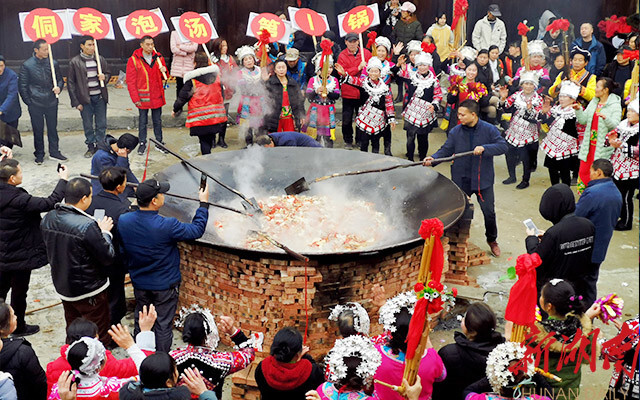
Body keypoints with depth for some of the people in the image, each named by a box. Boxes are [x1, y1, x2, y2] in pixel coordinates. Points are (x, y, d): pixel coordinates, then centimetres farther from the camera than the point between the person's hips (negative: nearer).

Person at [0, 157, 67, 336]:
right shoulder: (19, 200, -31)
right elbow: (50, 203, -31)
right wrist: (63, 180, -20)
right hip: (21, 256, -7)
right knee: (19, 292, 13)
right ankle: (18, 327, 31)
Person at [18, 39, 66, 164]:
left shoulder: (53, 63, 3)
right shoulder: (27, 65, -4)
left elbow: (60, 79, 14)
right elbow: (22, 86, 0)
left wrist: (59, 87, -8)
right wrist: (28, 102, -3)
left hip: (51, 102, 2)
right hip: (35, 104, -2)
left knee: (53, 128, 9)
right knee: (38, 130, 7)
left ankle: (54, 151, 21)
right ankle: (39, 154, 18)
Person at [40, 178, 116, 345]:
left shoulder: (48, 219, -5)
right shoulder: (87, 226, -28)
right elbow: (108, 257, -21)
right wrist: (104, 232, -6)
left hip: (62, 286, 8)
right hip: (89, 290, -7)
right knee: (99, 337, 9)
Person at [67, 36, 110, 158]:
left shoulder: (100, 59, 6)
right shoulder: (74, 62, -4)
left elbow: (108, 73, 20)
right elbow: (70, 83, -2)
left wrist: (104, 77, -7)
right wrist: (76, 102, -6)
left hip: (100, 97, 2)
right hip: (85, 99, -2)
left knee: (101, 125, 6)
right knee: (88, 126, 6)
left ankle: (100, 146, 18)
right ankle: (91, 147, 20)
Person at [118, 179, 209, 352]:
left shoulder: (123, 221, -15)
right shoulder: (167, 226, -30)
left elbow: (121, 251, 0)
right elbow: (197, 230, -15)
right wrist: (203, 203, -4)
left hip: (139, 283, 5)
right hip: (165, 285, -5)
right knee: (163, 324, 12)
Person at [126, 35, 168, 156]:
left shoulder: (158, 58, 4)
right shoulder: (134, 60, -7)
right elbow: (130, 81, -6)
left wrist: (164, 71, -11)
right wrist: (135, 98, -11)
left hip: (157, 96, 3)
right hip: (143, 97, -3)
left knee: (158, 121, 12)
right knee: (142, 121, 7)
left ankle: (159, 142, 23)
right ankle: (142, 143, 19)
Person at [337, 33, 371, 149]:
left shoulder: (366, 53, 0)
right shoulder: (342, 55, -4)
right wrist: (358, 68, -21)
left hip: (363, 92, 1)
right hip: (348, 92, -1)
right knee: (347, 119, 5)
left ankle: (360, 140, 26)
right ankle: (348, 141, 21)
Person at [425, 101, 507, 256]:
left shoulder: (489, 130, -8)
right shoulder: (455, 132, -3)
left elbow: (503, 146, -14)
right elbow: (446, 150, -2)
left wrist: (484, 148, -28)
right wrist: (433, 158, -21)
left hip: (483, 180, -1)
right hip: (461, 180, 2)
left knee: (489, 212, 5)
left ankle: (492, 240, 30)